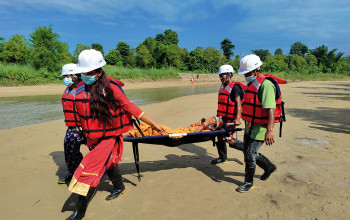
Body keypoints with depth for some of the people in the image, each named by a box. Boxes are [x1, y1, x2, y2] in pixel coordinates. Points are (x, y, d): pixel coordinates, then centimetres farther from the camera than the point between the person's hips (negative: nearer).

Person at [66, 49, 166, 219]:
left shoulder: (110, 87, -17)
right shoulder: (80, 89, 0)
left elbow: (130, 108, -14)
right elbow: (81, 114, 14)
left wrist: (154, 125, -12)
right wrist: (86, 134, 23)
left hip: (110, 137, -6)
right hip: (93, 138, 6)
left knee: (90, 170, -9)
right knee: (107, 163, 23)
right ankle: (119, 187, 51)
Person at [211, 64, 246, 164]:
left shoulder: (234, 87, -12)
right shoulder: (223, 87, 14)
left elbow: (238, 103, -19)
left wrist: (238, 118, -29)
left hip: (230, 118, -8)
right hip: (222, 118, 9)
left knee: (228, 139, -8)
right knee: (220, 137, 11)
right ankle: (223, 158, 25)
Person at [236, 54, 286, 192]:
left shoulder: (266, 84, -20)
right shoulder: (252, 83, 10)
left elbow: (271, 108, -30)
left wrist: (269, 130, -37)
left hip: (261, 127, -9)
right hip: (251, 125, 10)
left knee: (249, 153, -3)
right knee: (247, 151, 18)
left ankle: (248, 182, 18)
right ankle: (269, 167, 41)